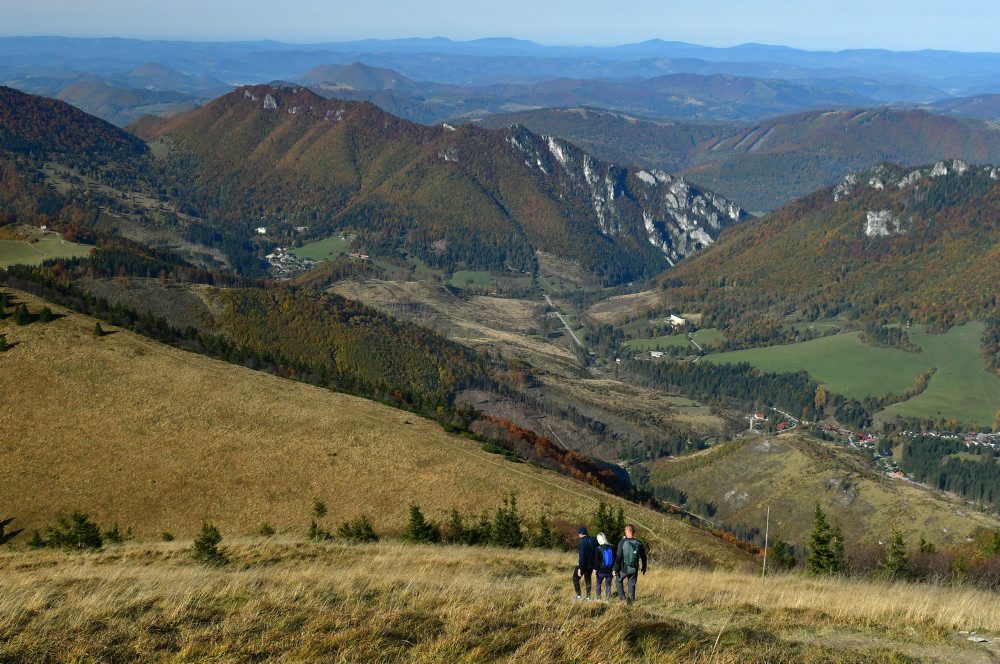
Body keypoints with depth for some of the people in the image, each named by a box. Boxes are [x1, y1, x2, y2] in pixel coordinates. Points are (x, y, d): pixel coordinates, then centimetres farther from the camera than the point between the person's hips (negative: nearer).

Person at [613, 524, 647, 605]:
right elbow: (643, 557, 9)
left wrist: (615, 569, -7)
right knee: (632, 584, 14)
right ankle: (631, 600, 12)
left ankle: (622, 596, 11)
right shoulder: (639, 543, 0)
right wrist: (644, 568, 22)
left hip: (624, 568, -3)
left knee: (619, 580, 21)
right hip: (634, 568, 3)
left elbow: (618, 557, -13)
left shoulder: (622, 543, -12)